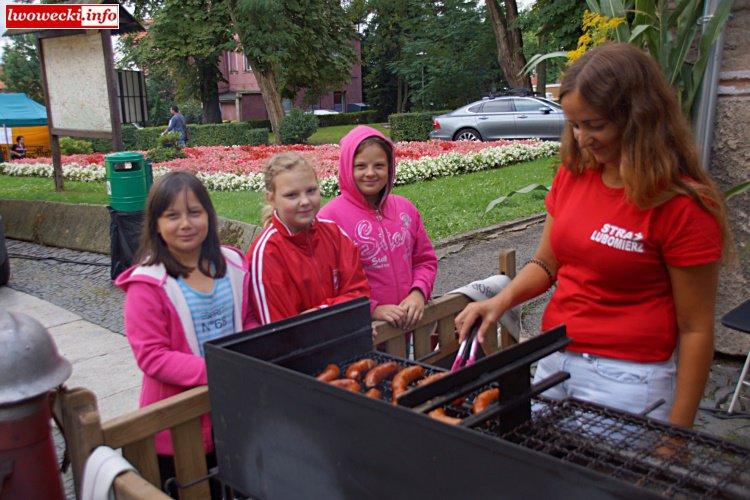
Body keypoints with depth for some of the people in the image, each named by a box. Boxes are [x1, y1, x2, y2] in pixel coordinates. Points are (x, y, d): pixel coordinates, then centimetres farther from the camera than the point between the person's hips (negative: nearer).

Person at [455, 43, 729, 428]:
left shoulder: (681, 204, -15)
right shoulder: (572, 176, 2)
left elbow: (695, 329, -11)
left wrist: (677, 431, -9)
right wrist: (501, 300, -9)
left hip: (626, 379, -5)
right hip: (553, 360, 6)